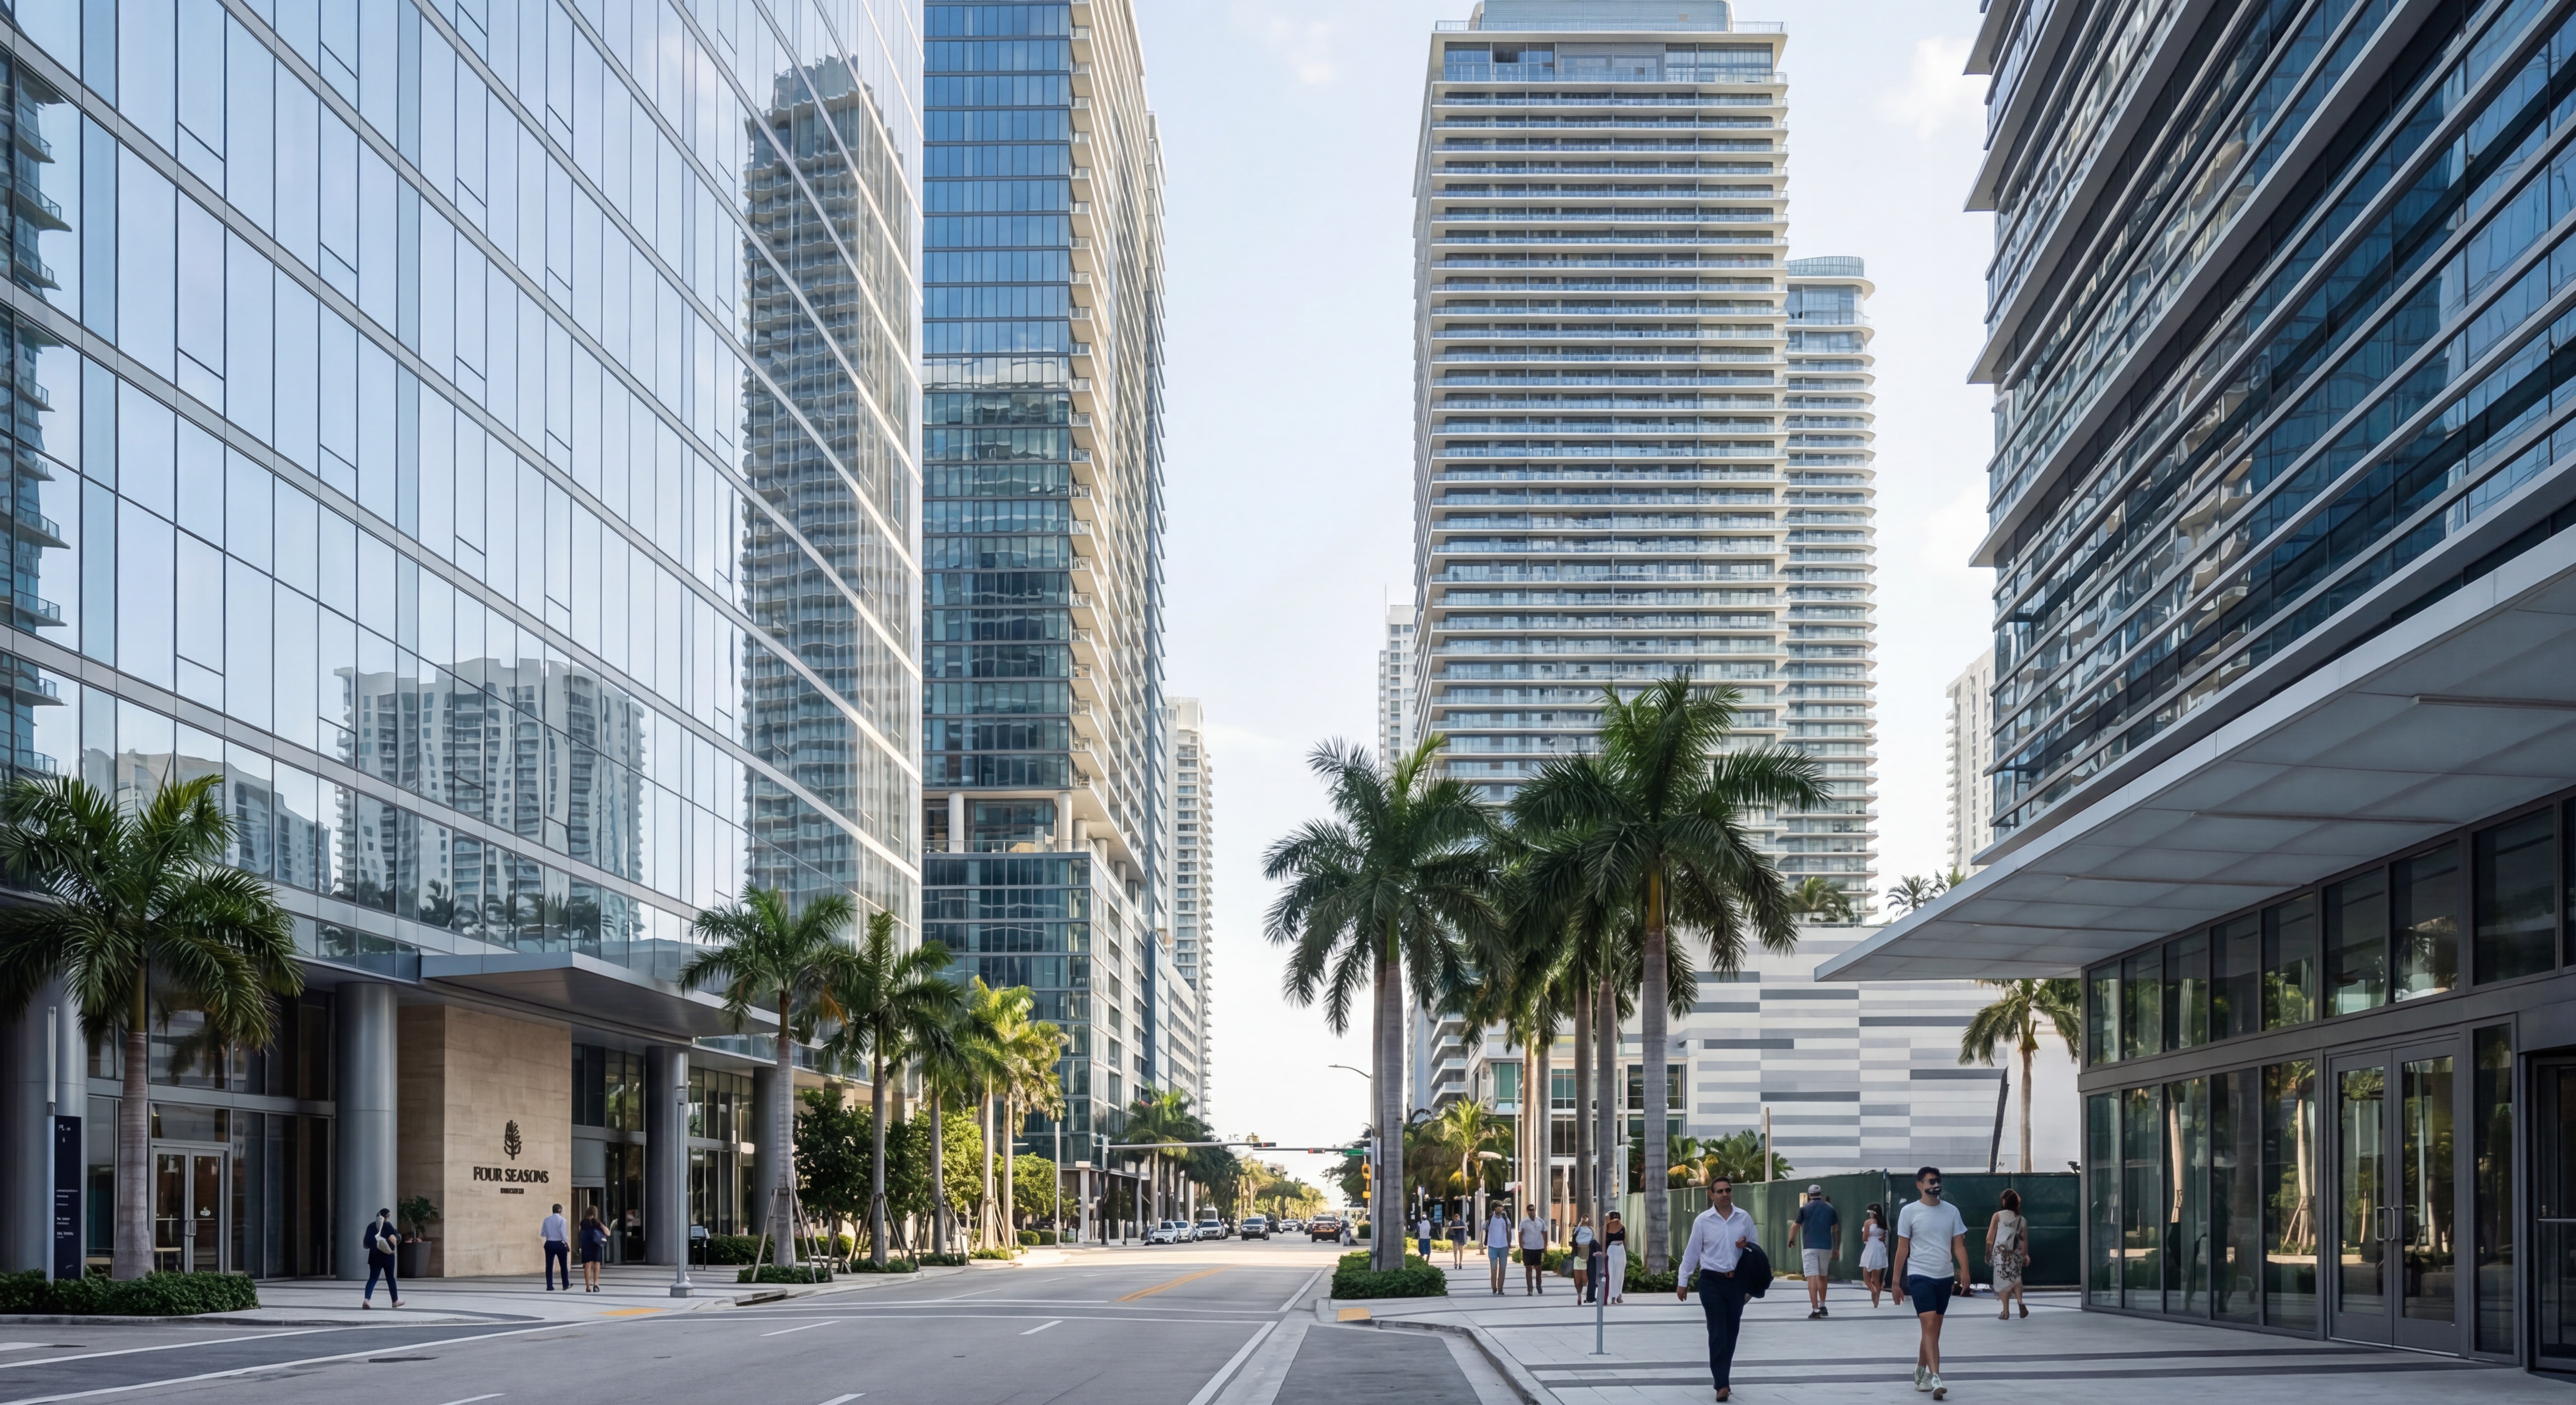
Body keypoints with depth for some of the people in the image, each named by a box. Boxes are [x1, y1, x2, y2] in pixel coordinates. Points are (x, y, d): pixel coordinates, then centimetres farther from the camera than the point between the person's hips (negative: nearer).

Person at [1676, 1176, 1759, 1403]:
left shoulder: (1744, 1218, 4)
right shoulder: (1703, 1221, -3)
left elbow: (1757, 1244, 15)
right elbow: (1692, 1252, 2)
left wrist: (1747, 1245, -9)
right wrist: (1682, 1282, 2)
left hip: (1736, 1281, 3)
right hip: (1712, 1281, -3)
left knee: (1732, 1332, 8)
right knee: (1718, 1333, -8)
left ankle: (1723, 1378, 20)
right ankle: (1722, 1384, -10)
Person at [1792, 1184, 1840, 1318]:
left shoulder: (1805, 1209, 0)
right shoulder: (1830, 1209, 7)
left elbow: (1796, 1226, 8)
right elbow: (1836, 1229, 10)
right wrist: (1836, 1248, 18)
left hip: (1809, 1247, -4)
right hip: (1826, 1246, 4)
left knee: (1812, 1277, -9)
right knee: (1822, 1276, 21)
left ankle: (1815, 1309, -19)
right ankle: (1822, 1306, 28)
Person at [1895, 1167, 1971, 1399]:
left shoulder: (1951, 1211, 6)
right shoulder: (1909, 1212, -3)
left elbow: (1959, 1245, 6)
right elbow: (1902, 1248, 0)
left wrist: (1965, 1272, -9)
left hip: (1945, 1277, 4)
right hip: (1920, 1276, -4)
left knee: (1934, 1328, 12)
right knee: (1930, 1325, -15)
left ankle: (1921, 1371, 30)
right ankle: (1935, 1379, -21)